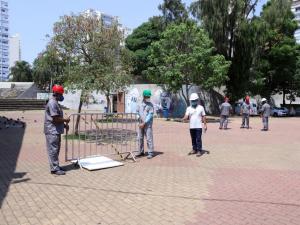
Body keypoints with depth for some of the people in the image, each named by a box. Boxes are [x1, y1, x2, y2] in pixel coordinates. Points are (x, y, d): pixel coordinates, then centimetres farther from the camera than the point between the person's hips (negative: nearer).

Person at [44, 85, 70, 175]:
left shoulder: (55, 103, 15)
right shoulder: (52, 103, -18)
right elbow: (55, 119, -23)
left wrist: (64, 124, 12)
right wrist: (65, 120, -9)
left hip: (56, 130, 10)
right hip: (52, 131, -10)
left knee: (56, 149, 16)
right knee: (53, 150, -3)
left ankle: (55, 166, 25)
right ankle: (54, 169, 3)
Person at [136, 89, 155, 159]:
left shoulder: (150, 105, -4)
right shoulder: (140, 104, 11)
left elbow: (150, 115, -11)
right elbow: (137, 112, 20)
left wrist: (144, 123, -16)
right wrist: (139, 117, 0)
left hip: (148, 124, -6)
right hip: (141, 124, 6)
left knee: (149, 139, -6)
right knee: (140, 138, 11)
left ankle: (150, 153, -1)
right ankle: (141, 152, 22)